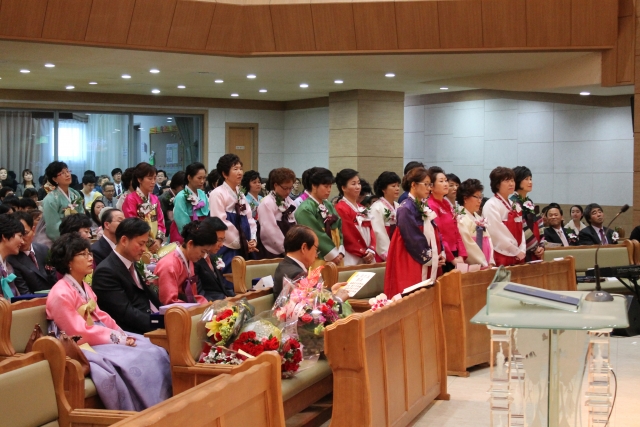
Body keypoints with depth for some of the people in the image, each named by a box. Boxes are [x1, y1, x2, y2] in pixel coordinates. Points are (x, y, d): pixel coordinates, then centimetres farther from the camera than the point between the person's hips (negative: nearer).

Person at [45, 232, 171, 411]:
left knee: (155, 354, -7)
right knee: (136, 362, -26)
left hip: (102, 337, 9)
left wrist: (122, 335, -4)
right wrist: (118, 339, -16)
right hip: (85, 347, -9)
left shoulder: (84, 287, 14)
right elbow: (80, 333, -19)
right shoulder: (61, 295, -17)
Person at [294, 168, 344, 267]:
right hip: (318, 260, -7)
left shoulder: (329, 206, 12)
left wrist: (340, 252, -3)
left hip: (336, 258, 7)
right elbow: (317, 235, -14)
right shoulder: (305, 210, -11)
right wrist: (333, 254, -12)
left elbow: (339, 229, 10)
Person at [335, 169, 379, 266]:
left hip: (368, 258, 7)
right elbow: (348, 236, -13)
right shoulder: (340, 209, -8)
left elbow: (371, 230, 12)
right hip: (352, 259, -7)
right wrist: (364, 253, -10)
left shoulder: (362, 209, 17)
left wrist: (371, 250, -4)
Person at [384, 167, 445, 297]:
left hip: (429, 263, 8)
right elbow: (413, 239, -16)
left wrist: (441, 253, 1)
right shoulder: (406, 209, -13)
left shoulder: (424, 206, 12)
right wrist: (428, 258, -9)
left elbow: (434, 232, 14)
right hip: (412, 263, -8)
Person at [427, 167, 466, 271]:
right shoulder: (430, 206, -12)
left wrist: (461, 256, 1)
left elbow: (456, 232, 13)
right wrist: (452, 259, -13)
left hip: (455, 255, 8)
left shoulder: (447, 204, 14)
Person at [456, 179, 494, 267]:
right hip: (470, 267, -8)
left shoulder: (480, 219, 16)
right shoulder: (461, 220, -11)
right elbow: (469, 245, -16)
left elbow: (488, 242, 11)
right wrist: (484, 264, -13)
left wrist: (491, 263, -1)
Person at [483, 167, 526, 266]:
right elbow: (497, 234, -14)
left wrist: (522, 251, -3)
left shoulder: (515, 206, 15)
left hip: (518, 257, 7)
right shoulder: (491, 205, -8)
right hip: (501, 257, -7)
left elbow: (520, 230, 12)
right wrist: (517, 251, -11)